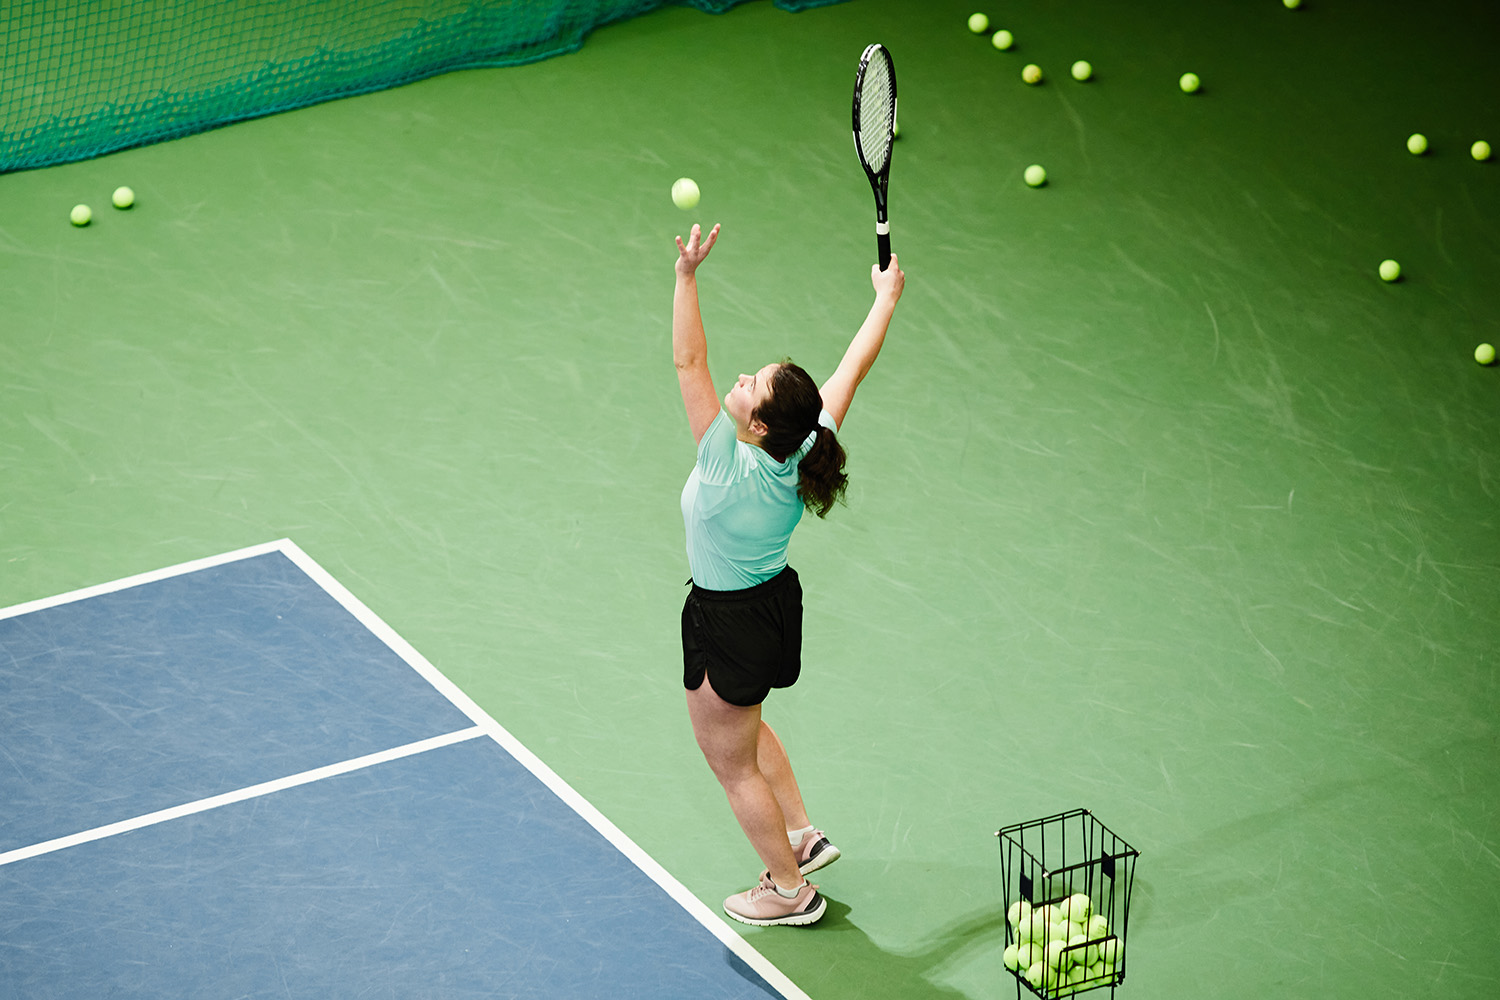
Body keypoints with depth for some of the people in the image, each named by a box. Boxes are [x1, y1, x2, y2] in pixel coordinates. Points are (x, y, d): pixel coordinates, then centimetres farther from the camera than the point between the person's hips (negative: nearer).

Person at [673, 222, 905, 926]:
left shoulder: (731, 466, -34)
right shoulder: (807, 448, -19)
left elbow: (689, 361, -36)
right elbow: (853, 369, -6)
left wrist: (686, 276, -37)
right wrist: (887, 298, 6)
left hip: (728, 624, -7)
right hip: (776, 599, 8)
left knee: (732, 762, 13)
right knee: (745, 727, 33)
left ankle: (790, 891, 27)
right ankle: (803, 835, 41)